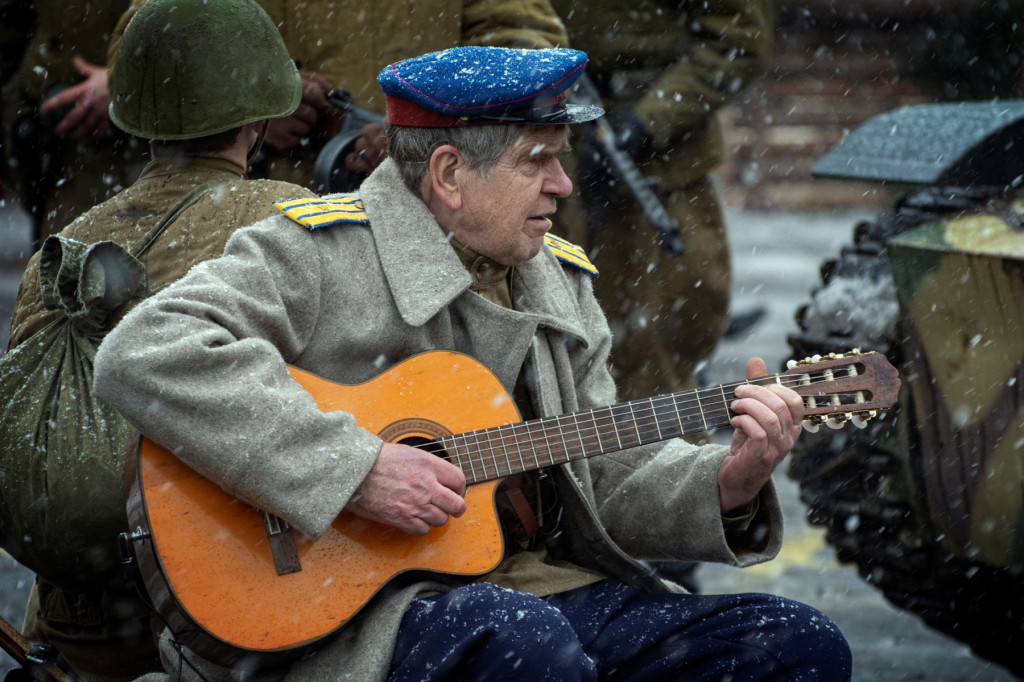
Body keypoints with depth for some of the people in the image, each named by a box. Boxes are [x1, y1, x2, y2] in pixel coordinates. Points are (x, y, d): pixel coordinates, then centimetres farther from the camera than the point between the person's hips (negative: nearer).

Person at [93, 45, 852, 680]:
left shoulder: (560, 281, 17)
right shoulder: (320, 252, -7)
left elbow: (611, 475, 17)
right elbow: (143, 355, -22)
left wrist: (727, 484, -5)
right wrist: (354, 470, -24)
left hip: (547, 589, 7)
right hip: (352, 611, -7)